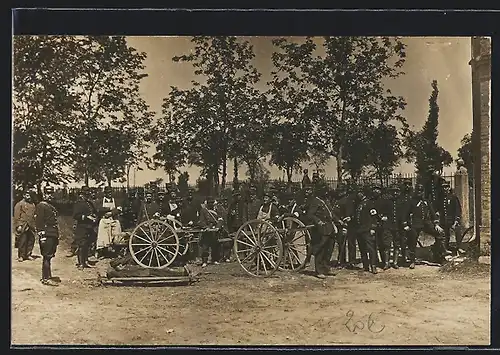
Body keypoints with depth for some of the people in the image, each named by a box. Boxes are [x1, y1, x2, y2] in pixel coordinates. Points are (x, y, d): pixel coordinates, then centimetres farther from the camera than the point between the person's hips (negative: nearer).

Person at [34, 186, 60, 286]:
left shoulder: (51, 206, 21)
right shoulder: (41, 206, -7)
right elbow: (38, 222, -13)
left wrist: (57, 236, 22)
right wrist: (41, 235, -19)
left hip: (53, 236, 9)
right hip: (46, 236, -9)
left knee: (49, 257, 13)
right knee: (47, 257, -7)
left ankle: (47, 276, 19)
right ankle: (46, 278, -4)